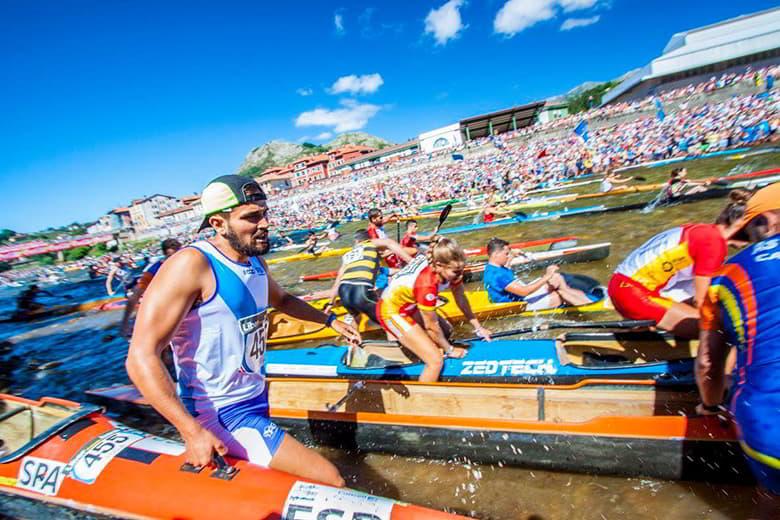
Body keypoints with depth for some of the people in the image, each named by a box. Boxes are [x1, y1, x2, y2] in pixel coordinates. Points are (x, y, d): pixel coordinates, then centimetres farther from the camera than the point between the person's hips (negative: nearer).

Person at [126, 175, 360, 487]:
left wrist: (329, 320, 15)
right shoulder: (192, 265, -22)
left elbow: (282, 300, 24)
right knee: (329, 483, -11)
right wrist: (193, 432, -28)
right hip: (223, 417, -9)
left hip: (256, 400, 9)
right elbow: (142, 357, -24)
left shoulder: (256, 263, 4)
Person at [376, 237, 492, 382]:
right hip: (392, 311, -8)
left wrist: (478, 327, 9)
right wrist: (449, 350, -4)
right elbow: (431, 325, -20)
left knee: (446, 330, 19)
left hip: (408, 304, 9)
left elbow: (461, 299, 2)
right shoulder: (427, 283, -36)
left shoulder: (448, 268, -16)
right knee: (436, 361, -13)